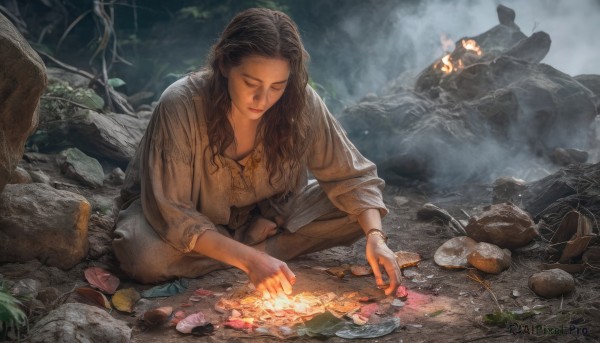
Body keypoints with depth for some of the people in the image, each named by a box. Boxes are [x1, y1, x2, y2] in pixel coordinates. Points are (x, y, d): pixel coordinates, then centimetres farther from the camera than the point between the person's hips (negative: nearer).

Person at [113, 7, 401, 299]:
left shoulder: (300, 103, -23)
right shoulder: (180, 106, -31)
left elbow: (351, 177, -13)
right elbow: (171, 215, -30)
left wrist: (375, 237, -31)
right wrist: (249, 259, -40)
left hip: (264, 217, 3)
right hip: (190, 222, -2)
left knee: (358, 215, -15)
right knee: (146, 257, -35)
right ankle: (257, 246, -15)